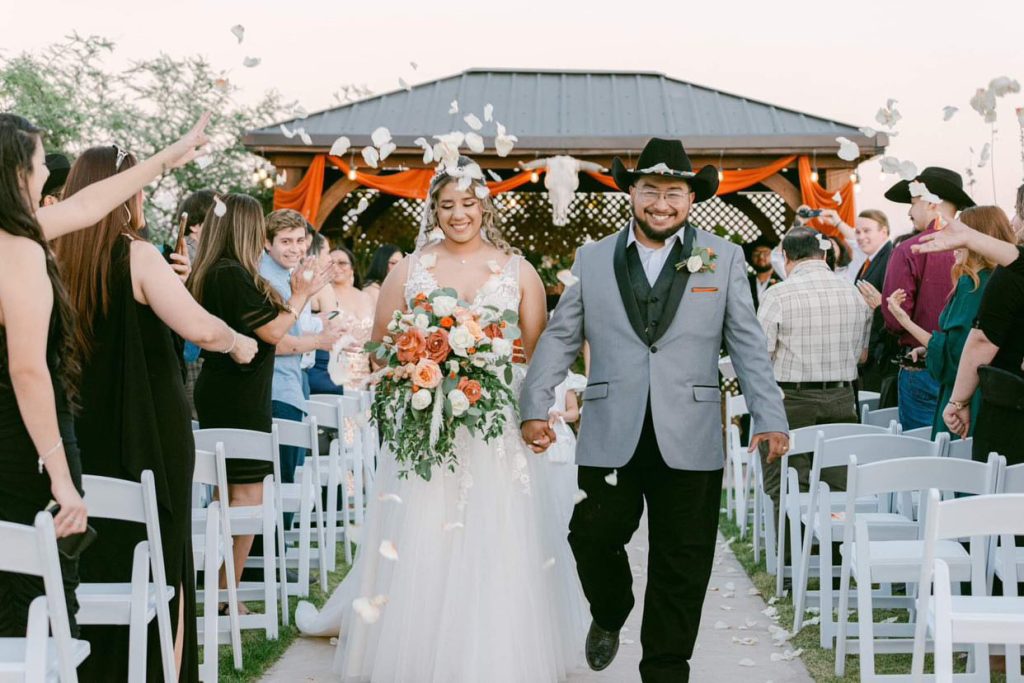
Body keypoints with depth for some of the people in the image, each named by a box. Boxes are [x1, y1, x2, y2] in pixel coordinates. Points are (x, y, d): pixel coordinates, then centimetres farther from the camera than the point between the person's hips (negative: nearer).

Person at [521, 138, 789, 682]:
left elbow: (748, 344, 5)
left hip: (689, 442, 0)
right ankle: (609, 618, 36)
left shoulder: (723, 258, 7)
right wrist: (535, 408, -2)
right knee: (593, 539, 5)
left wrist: (769, 420, -3)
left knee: (681, 566, 5)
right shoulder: (592, 259, 9)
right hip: (610, 438, 1)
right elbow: (559, 338, 8)